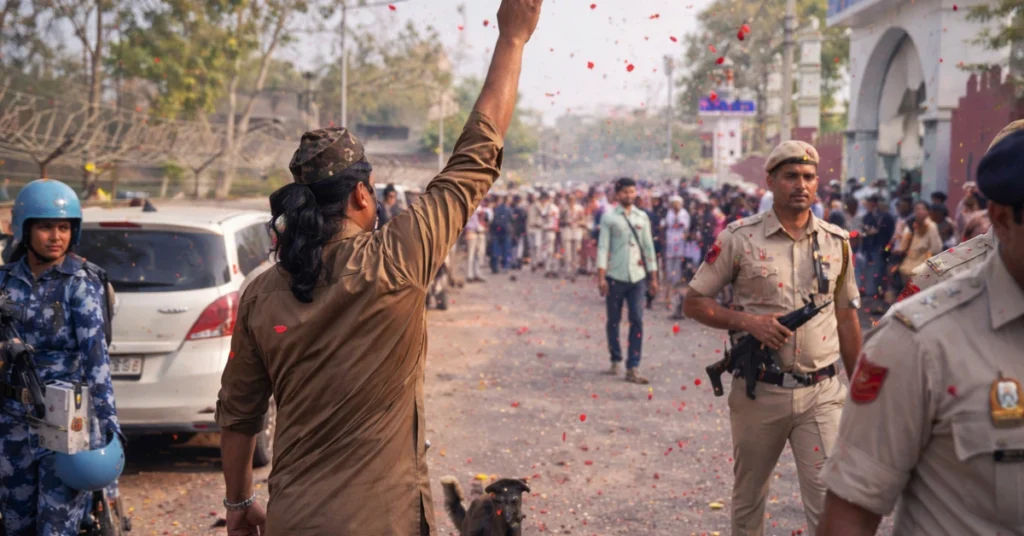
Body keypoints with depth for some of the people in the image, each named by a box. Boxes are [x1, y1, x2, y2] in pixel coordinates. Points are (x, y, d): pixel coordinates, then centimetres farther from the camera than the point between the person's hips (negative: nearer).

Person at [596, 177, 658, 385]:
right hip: (615, 276, -2)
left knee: (637, 321, -5)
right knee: (613, 321, 7)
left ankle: (633, 369, -4)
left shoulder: (642, 217, 10)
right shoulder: (609, 217, 0)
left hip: (637, 276, 2)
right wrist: (601, 276, -10)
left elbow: (648, 246, 12)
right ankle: (615, 361, 24)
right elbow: (603, 246, -4)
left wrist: (653, 277, 10)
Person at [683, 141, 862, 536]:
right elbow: (694, 302, 0)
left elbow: (847, 318, 14)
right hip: (759, 392, -1)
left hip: (822, 392, 1)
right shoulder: (740, 238, -3)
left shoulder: (836, 242, 6)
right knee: (748, 501, 14)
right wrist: (748, 321, -16)